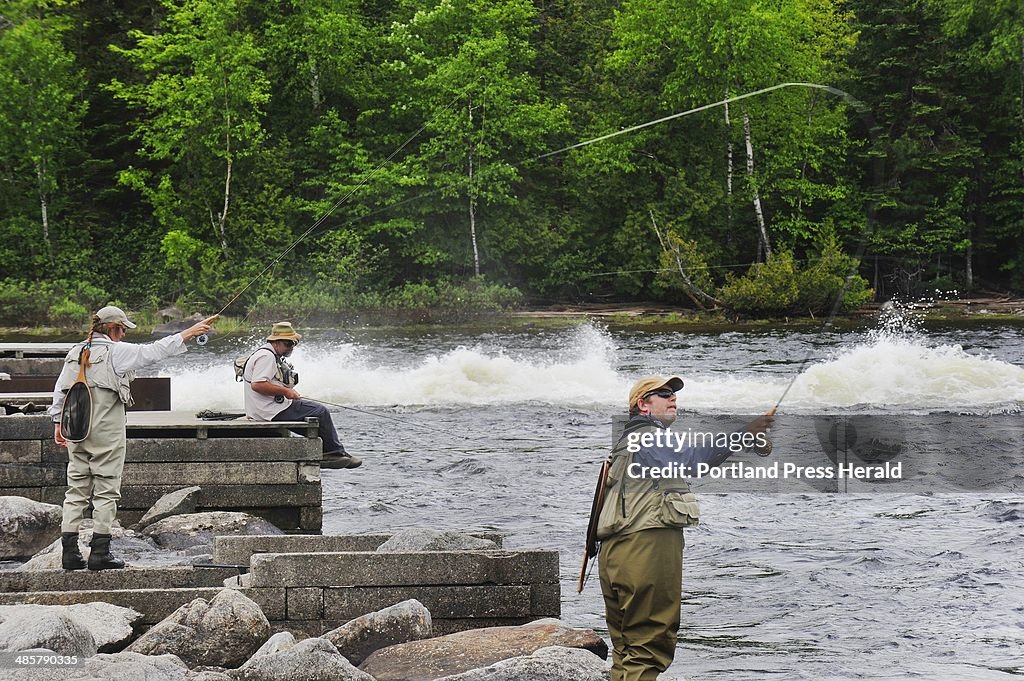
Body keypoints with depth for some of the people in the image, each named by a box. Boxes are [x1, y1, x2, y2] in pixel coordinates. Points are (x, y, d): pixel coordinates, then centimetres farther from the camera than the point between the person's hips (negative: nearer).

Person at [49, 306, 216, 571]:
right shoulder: (116, 351, -8)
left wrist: (58, 422, 19)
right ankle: (99, 552, -3)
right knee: (106, 491, 0)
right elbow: (154, 351, -7)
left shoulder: (75, 352, 11)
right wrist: (189, 333, -2)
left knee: (76, 489, 8)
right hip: (107, 431, -6)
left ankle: (69, 551, 4)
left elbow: (59, 390, 12)